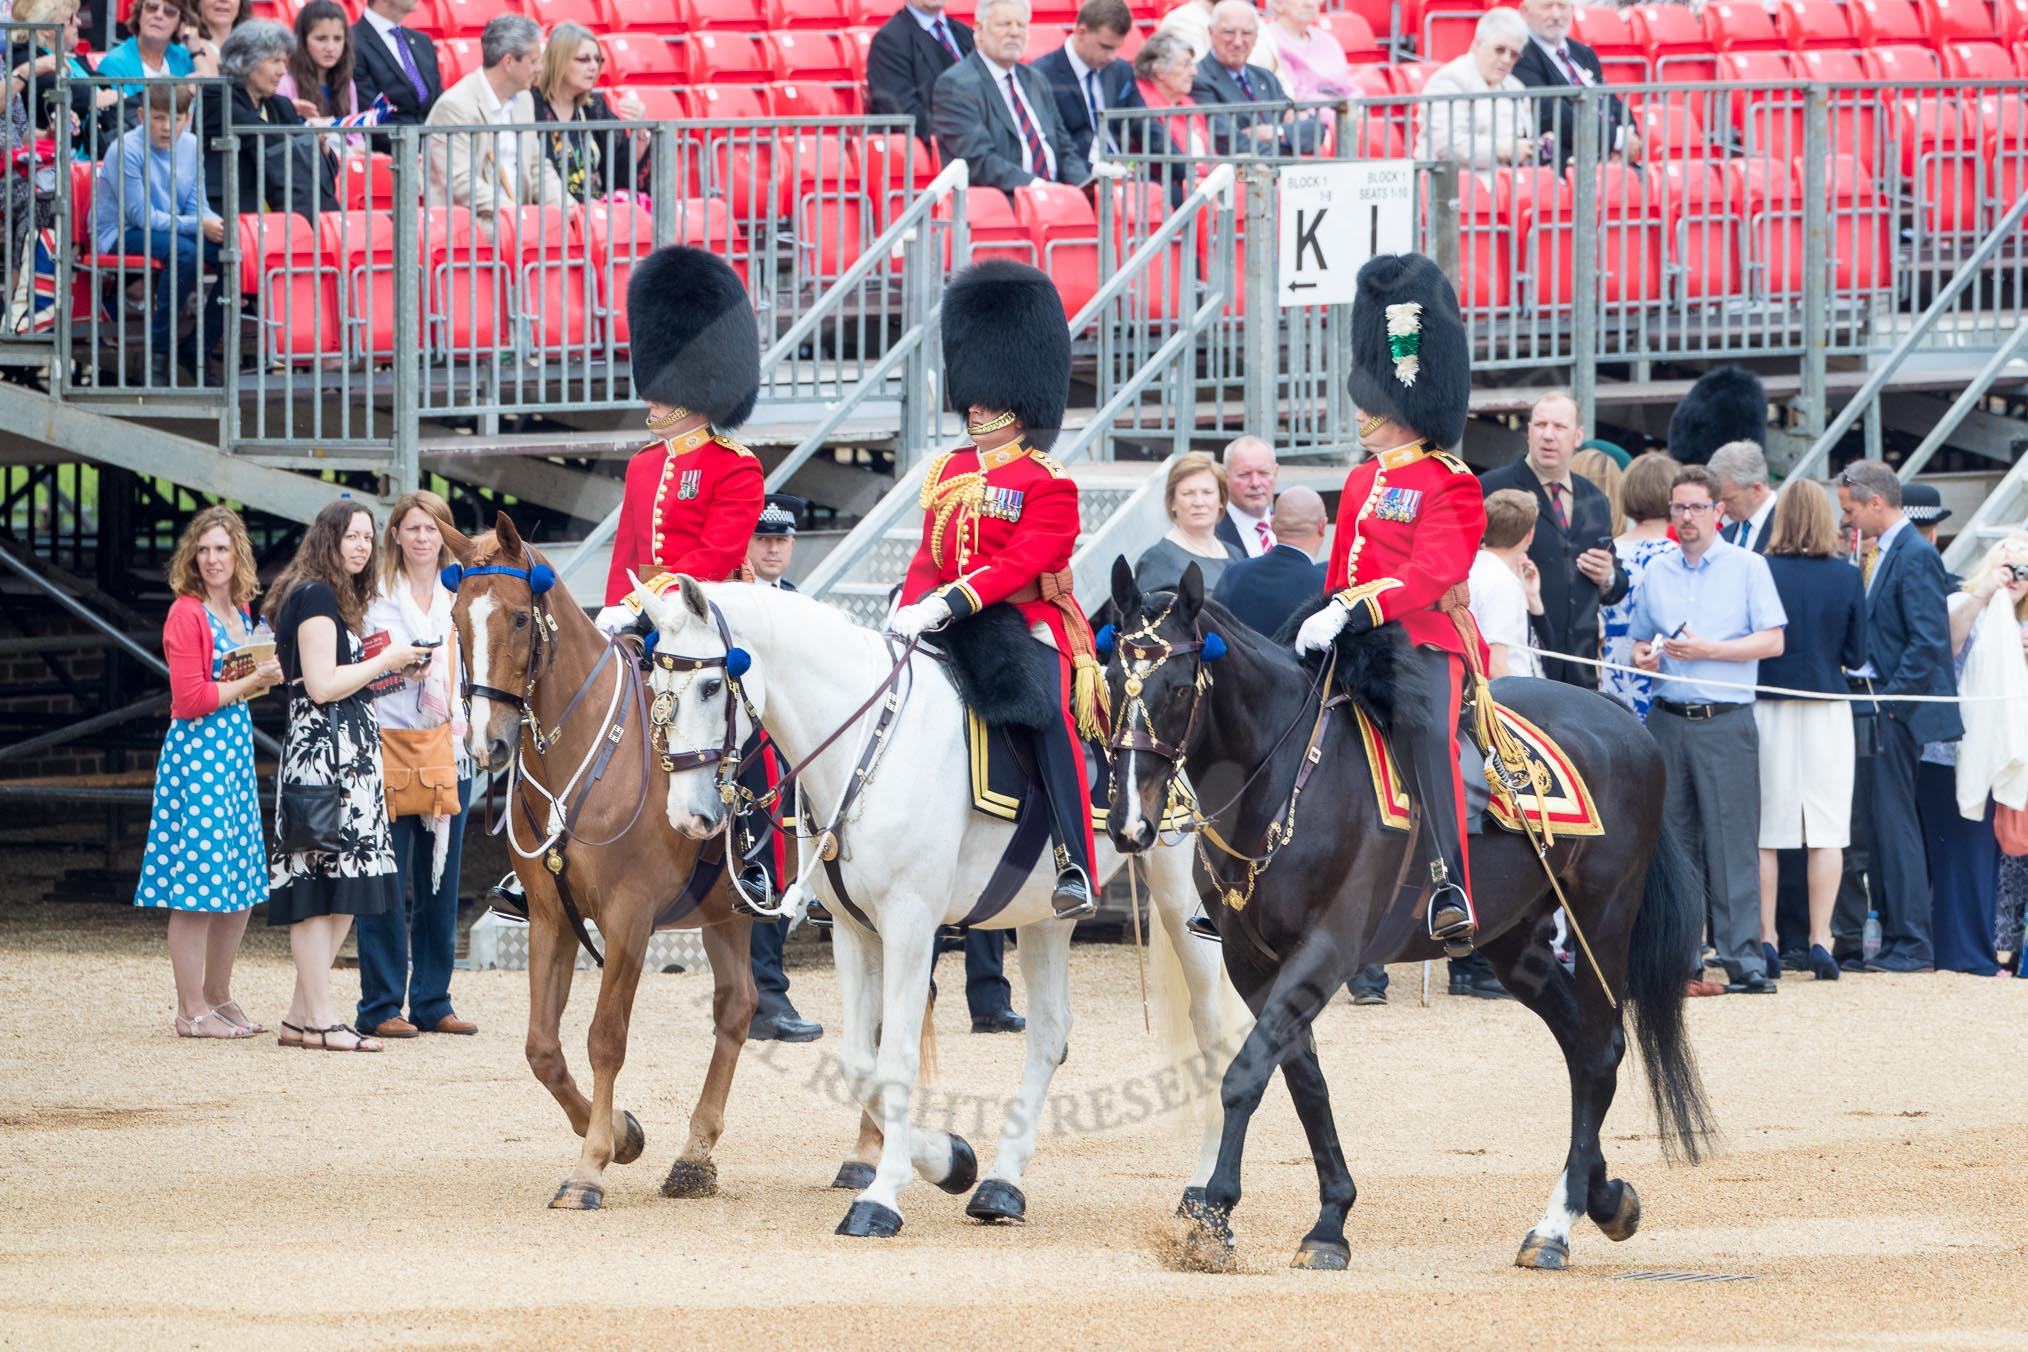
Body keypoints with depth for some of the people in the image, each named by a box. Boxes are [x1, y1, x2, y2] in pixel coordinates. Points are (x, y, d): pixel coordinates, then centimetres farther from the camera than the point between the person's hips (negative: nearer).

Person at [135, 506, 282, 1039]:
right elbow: (192, 699, -17)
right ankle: (192, 1010, -3)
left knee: (242, 883, 13)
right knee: (198, 881, -7)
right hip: (197, 751, -9)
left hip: (236, 750, 9)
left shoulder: (240, 611, 14)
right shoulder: (186, 615, -12)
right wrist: (252, 681, -12)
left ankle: (218, 997, 24)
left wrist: (266, 676, 8)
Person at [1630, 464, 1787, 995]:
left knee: (1731, 844, -8)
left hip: (1725, 724, -4)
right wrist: (1646, 656, -1)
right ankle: (1677, 961, 8)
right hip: (1669, 719, 4)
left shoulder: (1747, 568, 2)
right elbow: (1641, 641, 22)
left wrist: (1706, 650, -12)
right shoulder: (1657, 573, 14)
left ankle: (1744, 962, -8)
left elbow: (1772, 641, -4)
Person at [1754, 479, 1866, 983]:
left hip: (1768, 709, 0)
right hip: (1827, 710, 0)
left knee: (1765, 832, 7)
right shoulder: (1846, 577, -5)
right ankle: (1820, 938, -1)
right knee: (1826, 830, 4)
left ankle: (1766, 940, 8)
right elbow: (1857, 654, 0)